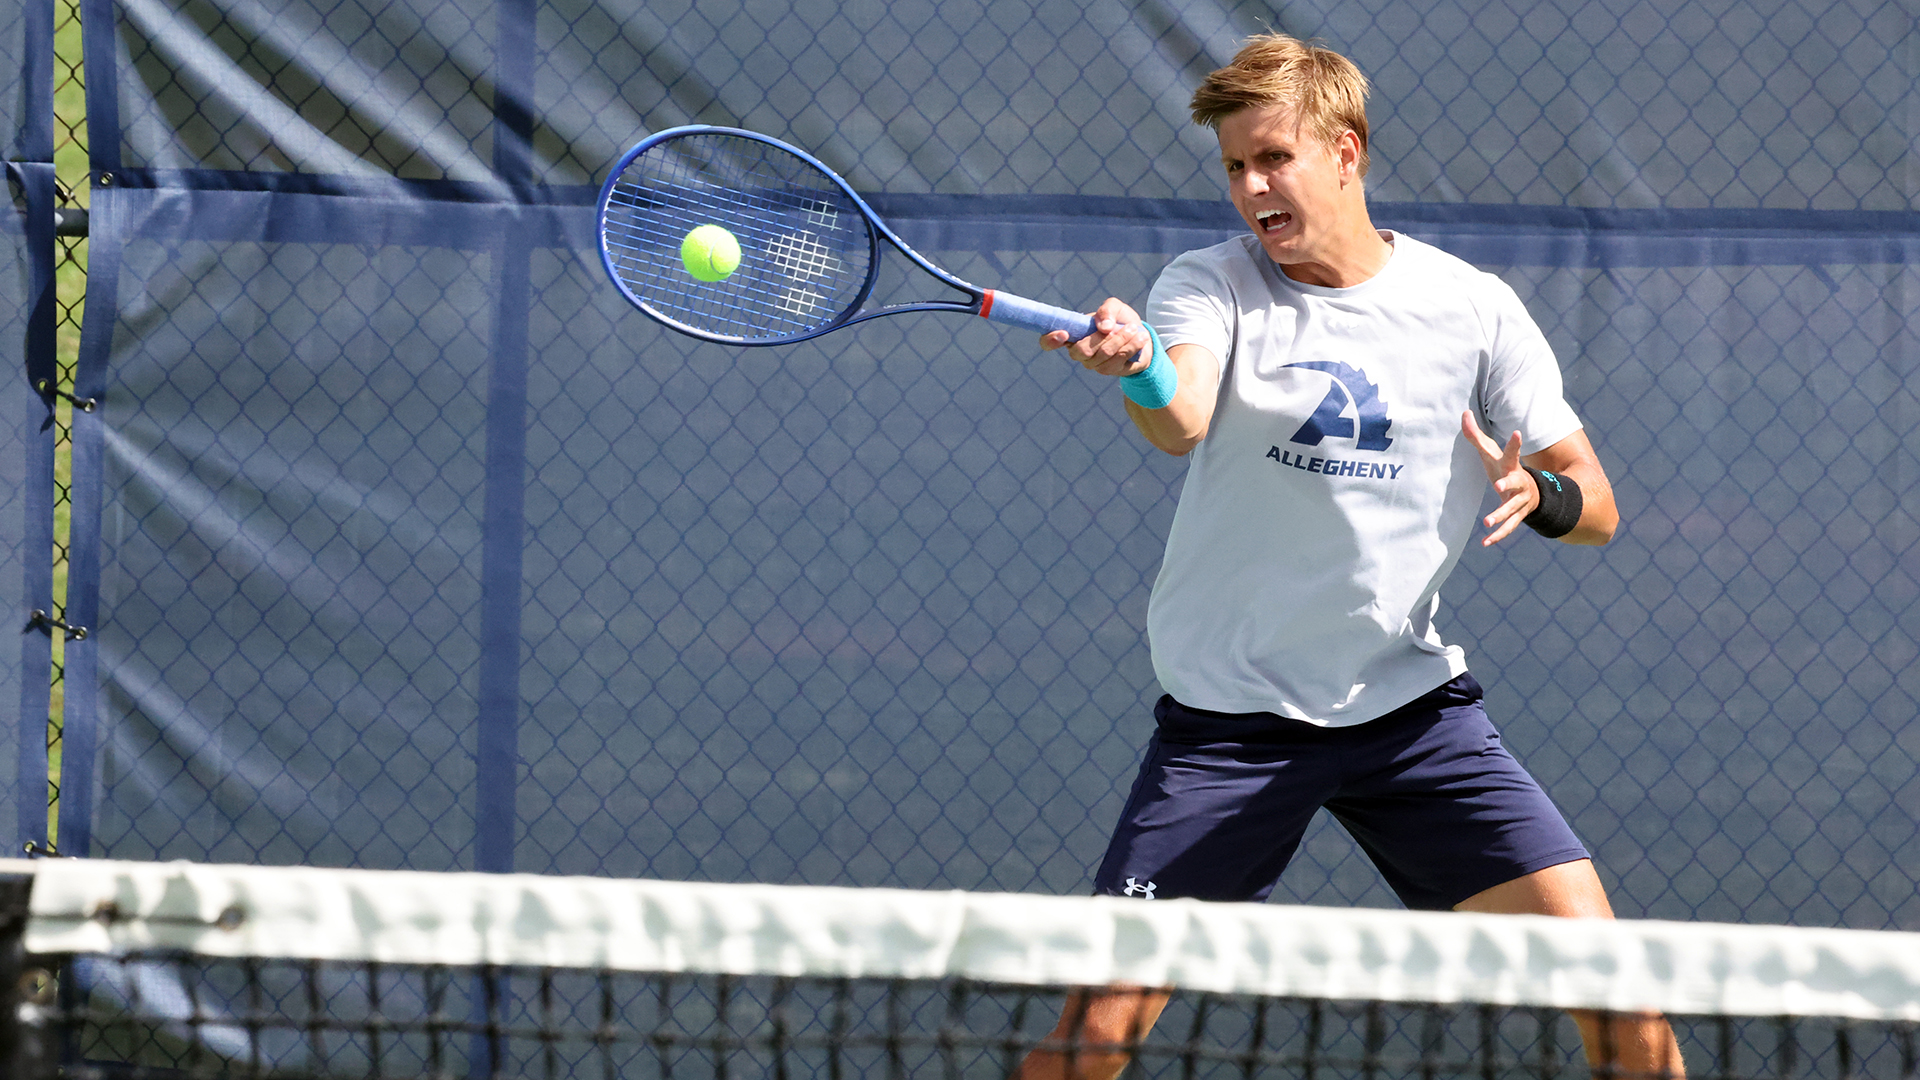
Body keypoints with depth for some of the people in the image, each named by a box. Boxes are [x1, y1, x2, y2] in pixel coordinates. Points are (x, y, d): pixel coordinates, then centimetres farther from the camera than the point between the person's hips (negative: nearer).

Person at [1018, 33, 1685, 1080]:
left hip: (1413, 705, 1)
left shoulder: (1472, 308, -1)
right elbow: (1182, 422, -27)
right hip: (1227, 713, -1)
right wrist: (1138, 368, -50)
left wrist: (1541, 494, -19)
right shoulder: (1207, 287, -5)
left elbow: (1594, 501, 5)